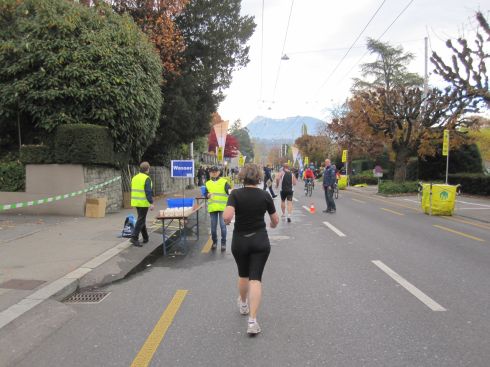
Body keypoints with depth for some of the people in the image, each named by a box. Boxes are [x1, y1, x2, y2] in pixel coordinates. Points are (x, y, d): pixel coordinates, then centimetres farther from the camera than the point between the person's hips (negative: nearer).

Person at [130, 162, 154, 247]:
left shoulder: (134, 178, 11)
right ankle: (134, 238, -9)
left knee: (142, 219, 17)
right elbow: (148, 192, -20)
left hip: (136, 202, 8)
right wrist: (151, 203, -19)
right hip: (143, 203, -8)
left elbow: (133, 191, 16)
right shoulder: (147, 178, -13)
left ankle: (145, 237, 25)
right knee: (141, 220, -4)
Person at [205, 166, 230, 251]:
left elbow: (228, 190, -11)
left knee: (223, 225, -4)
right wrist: (208, 195, -12)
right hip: (212, 208, 3)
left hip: (222, 207, -3)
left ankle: (223, 243, 9)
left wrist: (230, 191, -34)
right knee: (213, 226, 10)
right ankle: (214, 242, 27)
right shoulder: (208, 183, 11)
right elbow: (205, 194, 10)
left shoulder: (224, 181, 0)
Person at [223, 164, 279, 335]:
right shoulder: (265, 195, -5)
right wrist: (271, 225, 26)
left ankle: (243, 305, 45)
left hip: (240, 241, 1)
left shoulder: (236, 194, -10)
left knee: (243, 275, 22)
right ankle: (252, 320, -8)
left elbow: (227, 217, -24)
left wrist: (227, 221, -2)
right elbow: (275, 221, 4)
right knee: (255, 278, 0)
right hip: (260, 241, 0)